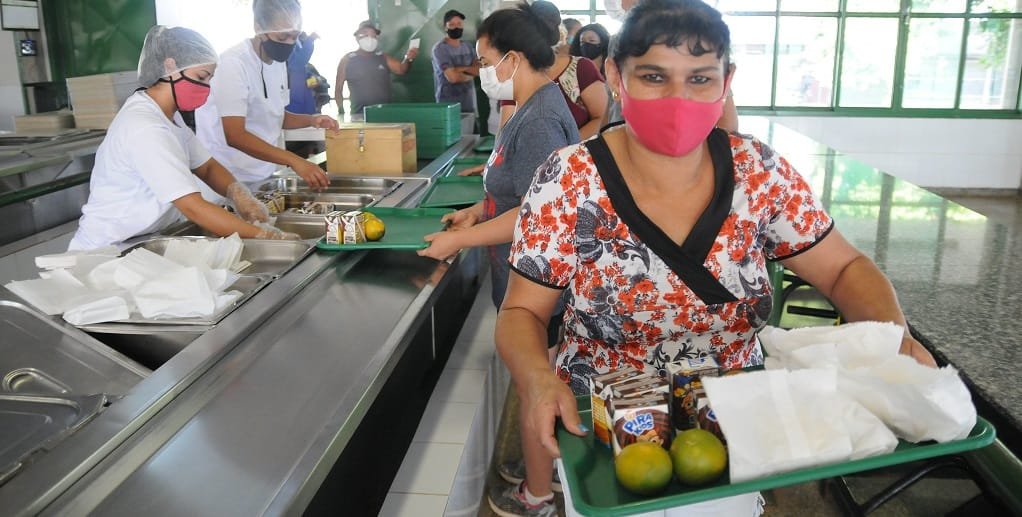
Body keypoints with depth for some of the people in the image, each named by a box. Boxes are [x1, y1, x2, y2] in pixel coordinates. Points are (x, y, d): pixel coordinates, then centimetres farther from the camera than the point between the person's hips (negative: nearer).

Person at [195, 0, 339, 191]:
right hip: (231, 179, -7)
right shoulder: (233, 63, -19)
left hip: (266, 175, 7)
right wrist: (294, 160, -37)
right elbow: (235, 136, -28)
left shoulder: (278, 63, 6)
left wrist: (312, 120, -4)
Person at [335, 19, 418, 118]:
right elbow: (338, 88, 4)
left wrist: (408, 58, -24)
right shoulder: (347, 59, 3)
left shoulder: (383, 57, 10)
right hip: (359, 115, -2)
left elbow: (401, 69, -3)